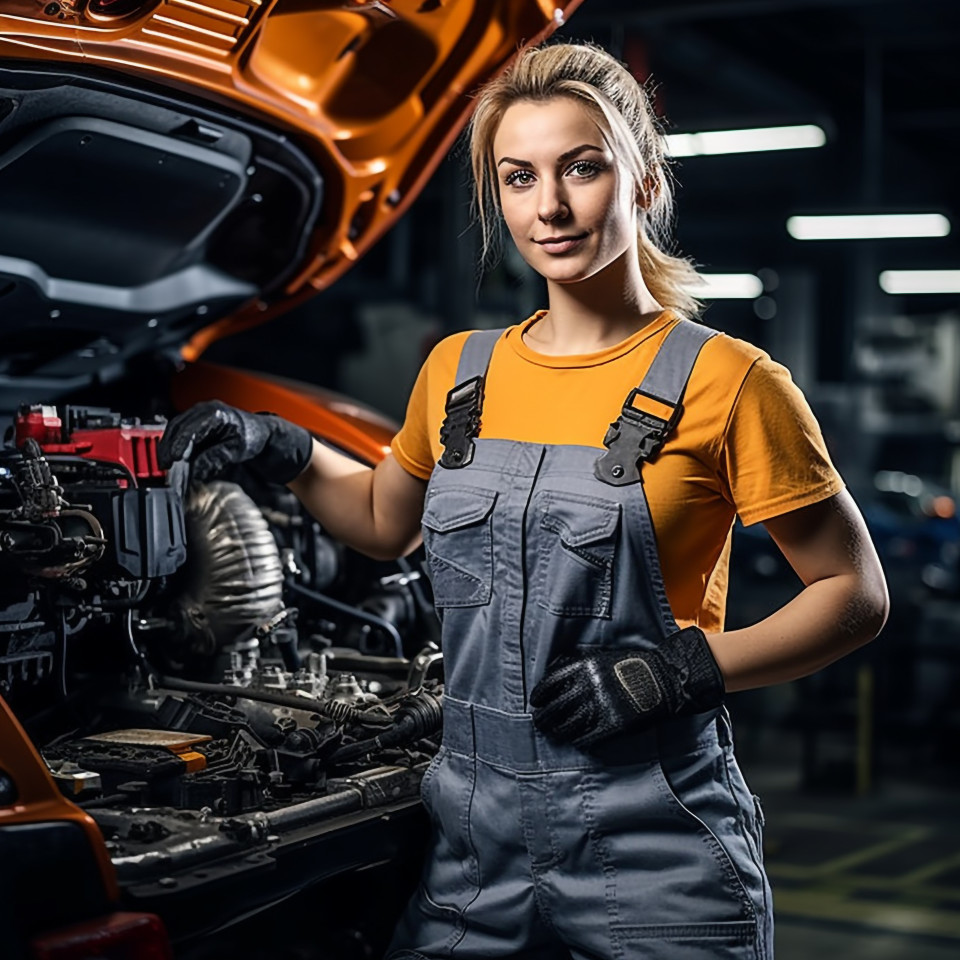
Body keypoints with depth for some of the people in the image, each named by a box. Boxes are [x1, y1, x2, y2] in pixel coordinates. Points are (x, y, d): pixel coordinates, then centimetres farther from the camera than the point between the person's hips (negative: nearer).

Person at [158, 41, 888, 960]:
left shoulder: (725, 382, -7)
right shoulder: (458, 371, 9)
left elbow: (856, 593, -3)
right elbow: (386, 521, 27)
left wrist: (686, 666, -15)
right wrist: (285, 453, 10)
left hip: (653, 854, -4)